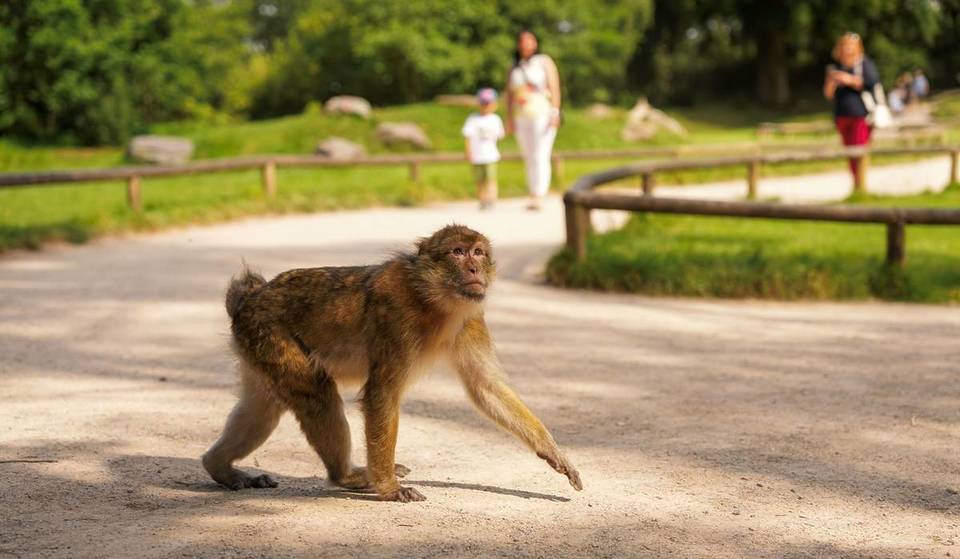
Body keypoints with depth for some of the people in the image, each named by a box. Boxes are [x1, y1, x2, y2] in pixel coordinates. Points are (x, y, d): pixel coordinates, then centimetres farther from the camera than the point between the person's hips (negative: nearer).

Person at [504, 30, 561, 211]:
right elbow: (509, 94, 13)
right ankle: (534, 197, 10)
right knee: (529, 159, 6)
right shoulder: (514, 68, 14)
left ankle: (538, 197, -21)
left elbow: (554, 87, -5)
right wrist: (509, 119, 5)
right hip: (522, 118, 5)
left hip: (543, 115, -5)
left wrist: (555, 112, -16)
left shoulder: (544, 62, 2)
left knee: (540, 156, -14)